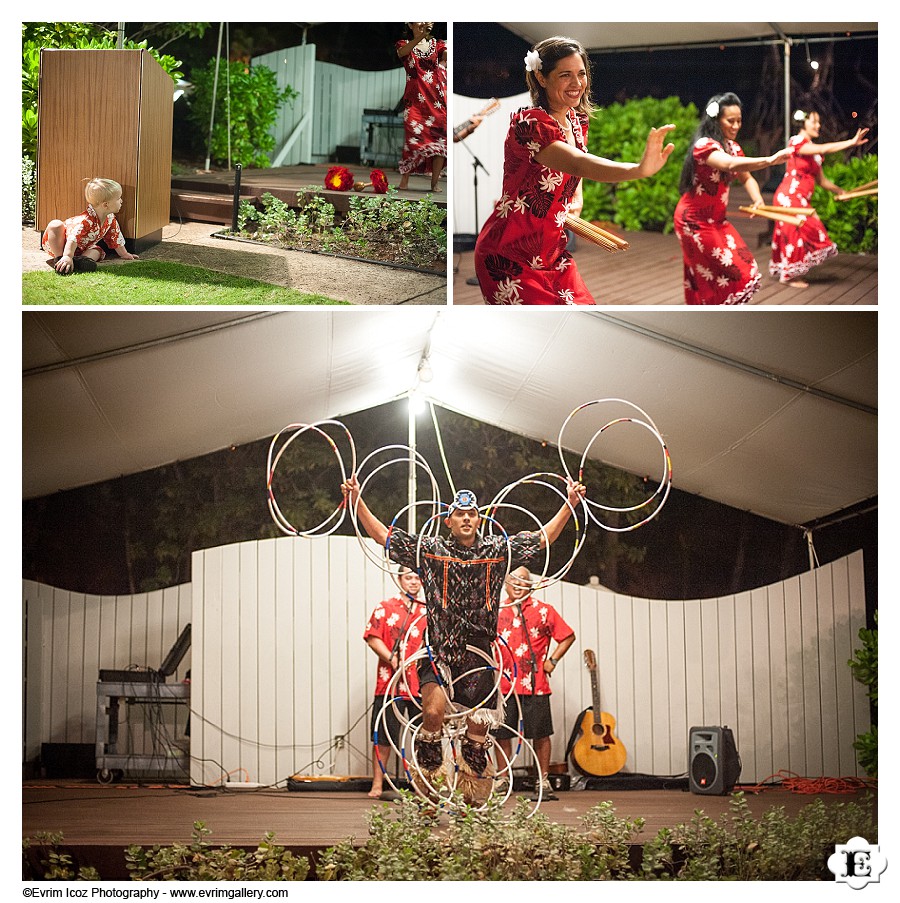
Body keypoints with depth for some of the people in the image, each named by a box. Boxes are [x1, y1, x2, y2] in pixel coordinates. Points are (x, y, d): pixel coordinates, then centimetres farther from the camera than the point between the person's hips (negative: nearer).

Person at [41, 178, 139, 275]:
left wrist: (124, 254, 12)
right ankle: (59, 258, -39)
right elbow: (73, 239, -45)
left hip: (80, 249, 7)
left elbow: (116, 238, 6)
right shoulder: (85, 220, -37)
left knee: (97, 251, -15)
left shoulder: (111, 219, -10)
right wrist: (68, 257, -55)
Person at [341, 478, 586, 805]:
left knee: (478, 729, 4)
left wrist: (571, 502, 3)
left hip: (478, 655, 2)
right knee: (433, 713, -24)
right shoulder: (430, 550, 2)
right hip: (439, 652, -2)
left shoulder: (498, 550, 5)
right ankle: (428, 783, -5)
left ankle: (473, 798, 23)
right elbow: (382, 535, 1)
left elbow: (545, 536, 10)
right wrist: (356, 501, -7)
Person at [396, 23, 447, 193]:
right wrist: (422, 35, -33)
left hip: (437, 99, 2)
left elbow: (446, 54, -8)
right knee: (413, 138, -13)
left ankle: (435, 182, 0)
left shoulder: (437, 44, 13)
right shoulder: (405, 45, 9)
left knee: (440, 139, -6)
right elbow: (402, 52, -17)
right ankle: (404, 180, -7)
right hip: (415, 99, -2)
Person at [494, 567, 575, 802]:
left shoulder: (543, 611, 3)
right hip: (504, 683, 2)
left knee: (540, 734, 1)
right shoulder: (496, 612, 11)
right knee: (502, 734, 4)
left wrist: (552, 661, 1)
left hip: (534, 684, -2)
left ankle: (543, 782, 9)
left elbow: (568, 636, 8)